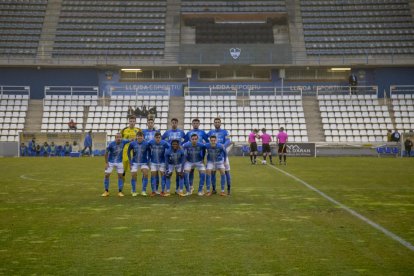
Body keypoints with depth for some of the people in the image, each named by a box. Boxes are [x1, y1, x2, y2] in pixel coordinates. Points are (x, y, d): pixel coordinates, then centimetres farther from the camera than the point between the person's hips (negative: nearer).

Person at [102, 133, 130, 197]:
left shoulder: (123, 142, -13)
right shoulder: (111, 144, -20)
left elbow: (130, 140, 7)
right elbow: (106, 153, -9)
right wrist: (106, 163, -9)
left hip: (119, 162, 2)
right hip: (110, 162, -2)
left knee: (120, 176, -1)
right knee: (107, 175, -5)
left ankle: (120, 192, 8)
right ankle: (106, 191, 8)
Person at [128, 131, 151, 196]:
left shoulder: (146, 144, -11)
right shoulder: (132, 144, -8)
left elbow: (149, 152, 3)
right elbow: (128, 152, 6)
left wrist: (148, 161, -4)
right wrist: (130, 162, 1)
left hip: (144, 162, -1)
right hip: (135, 163, 1)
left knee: (146, 174, -19)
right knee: (133, 176, -3)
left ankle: (143, 191, -8)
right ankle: (134, 191, 16)